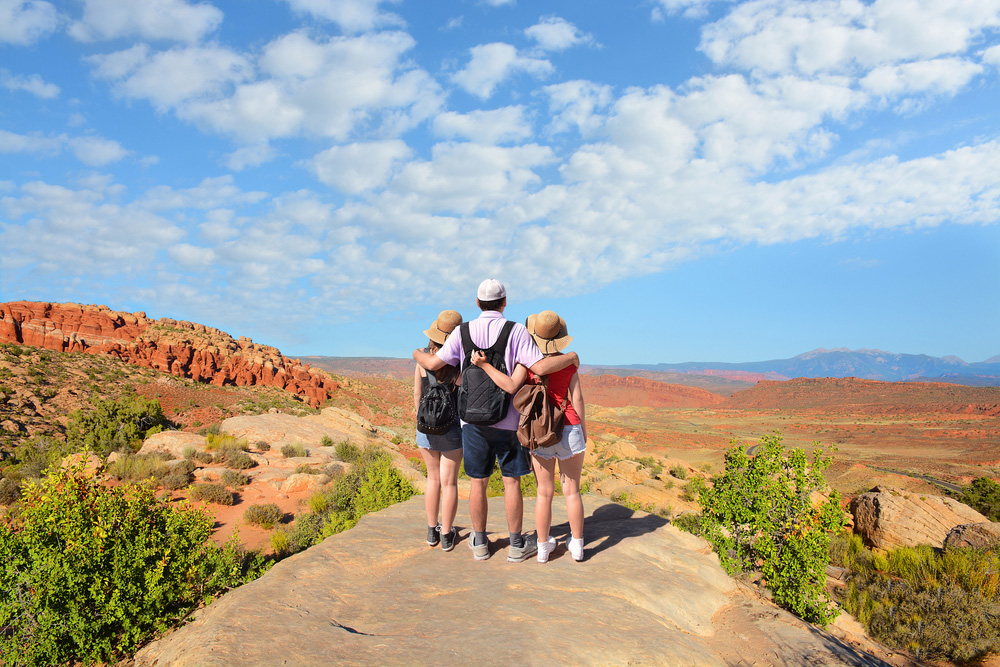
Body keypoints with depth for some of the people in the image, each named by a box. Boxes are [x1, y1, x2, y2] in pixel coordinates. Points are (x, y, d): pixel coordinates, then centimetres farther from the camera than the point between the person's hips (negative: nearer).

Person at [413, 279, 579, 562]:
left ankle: (479, 543, 23)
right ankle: (517, 545, 17)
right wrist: (570, 357, 0)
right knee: (511, 481, 8)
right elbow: (540, 367, -17)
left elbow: (434, 363, 0)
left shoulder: (463, 332, -1)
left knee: (478, 481, 10)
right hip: (508, 421, -2)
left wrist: (418, 354, 22)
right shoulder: (516, 331, -8)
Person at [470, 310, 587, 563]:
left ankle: (543, 547, 18)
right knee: (572, 491, 10)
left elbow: (511, 386, -21)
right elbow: (577, 400, -4)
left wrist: (484, 365, -18)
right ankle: (577, 545, 18)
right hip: (569, 430, 0)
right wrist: (584, 431, 7)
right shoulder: (568, 362, -4)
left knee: (545, 492, 11)